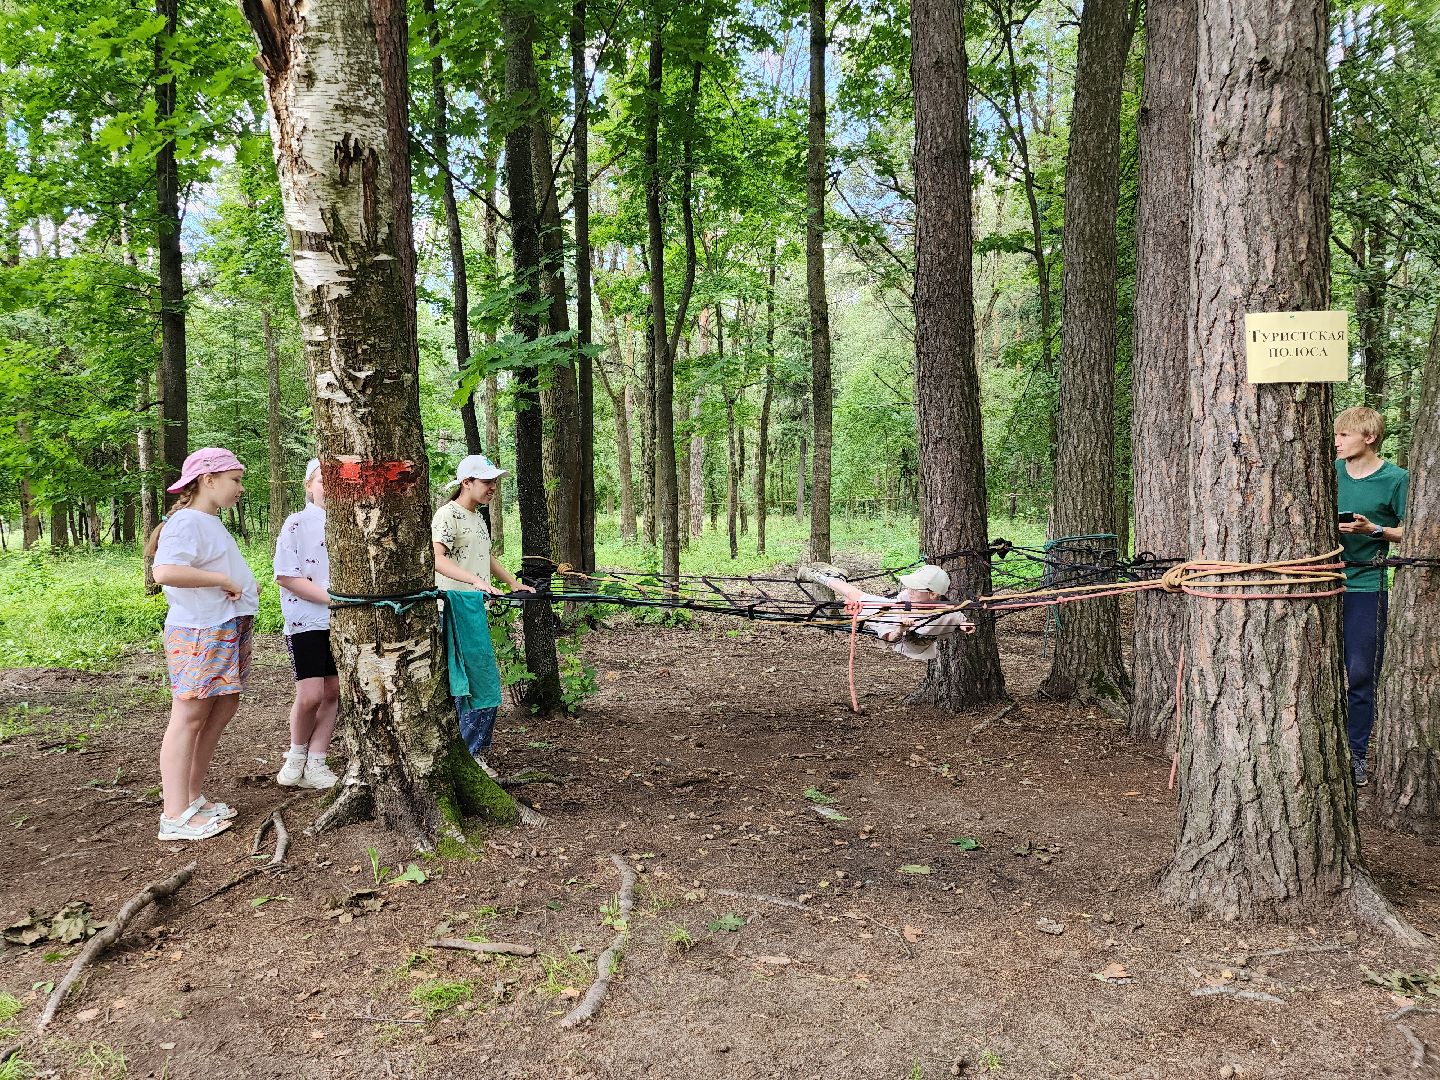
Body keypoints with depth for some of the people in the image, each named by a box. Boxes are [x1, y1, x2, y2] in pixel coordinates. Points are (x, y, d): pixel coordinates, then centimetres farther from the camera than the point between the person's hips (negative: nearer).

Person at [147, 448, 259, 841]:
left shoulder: (212, 522, 16)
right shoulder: (186, 522, -15)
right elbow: (165, 571, -31)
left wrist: (246, 588, 11)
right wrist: (224, 580, -23)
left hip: (228, 631, 10)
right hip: (198, 634, -10)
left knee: (224, 707, 13)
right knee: (190, 717, -7)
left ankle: (191, 797, 23)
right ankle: (176, 816, -2)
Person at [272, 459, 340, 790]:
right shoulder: (297, 523, -6)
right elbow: (286, 577, -12)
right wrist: (332, 597, -18)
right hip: (307, 621, -5)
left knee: (333, 691, 5)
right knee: (310, 695, -9)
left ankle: (315, 765, 16)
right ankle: (296, 754, 18)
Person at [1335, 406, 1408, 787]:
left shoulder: (1395, 478, -5)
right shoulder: (1332, 470, 5)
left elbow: (1407, 533, -2)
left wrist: (1373, 530, -18)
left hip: (1366, 587, -3)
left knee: (1360, 675, 3)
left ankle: (1356, 755, 16)